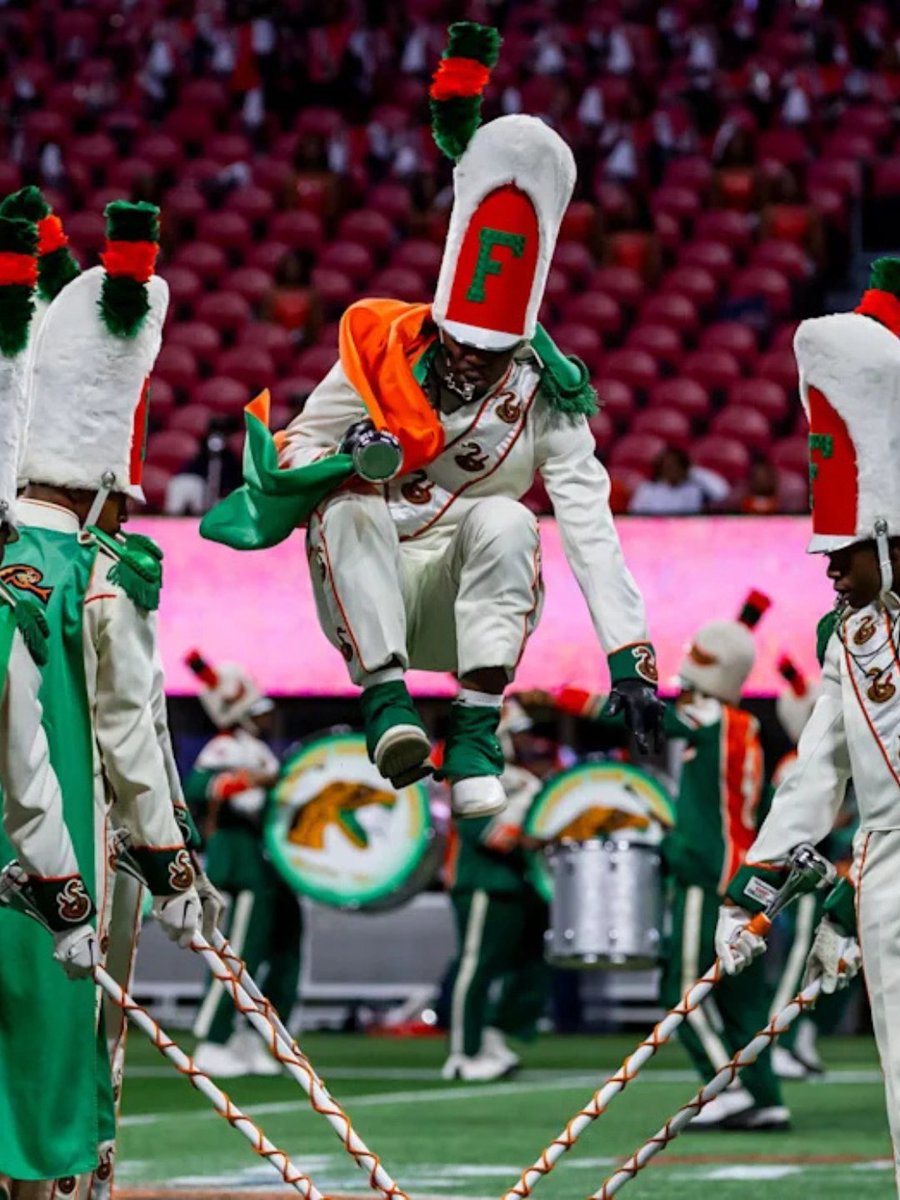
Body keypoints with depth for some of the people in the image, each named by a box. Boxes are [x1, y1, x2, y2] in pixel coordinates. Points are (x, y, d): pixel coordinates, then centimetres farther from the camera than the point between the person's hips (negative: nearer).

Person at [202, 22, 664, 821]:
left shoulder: (545, 396, -5)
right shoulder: (380, 350, -5)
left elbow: (591, 526, -13)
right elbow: (292, 452, -1)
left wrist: (630, 658, -23)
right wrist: (346, 458, -26)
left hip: (464, 604, 0)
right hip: (367, 598, 0)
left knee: (505, 519, -30)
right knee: (351, 505, -29)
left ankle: (476, 736, -33)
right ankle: (387, 701, -36)